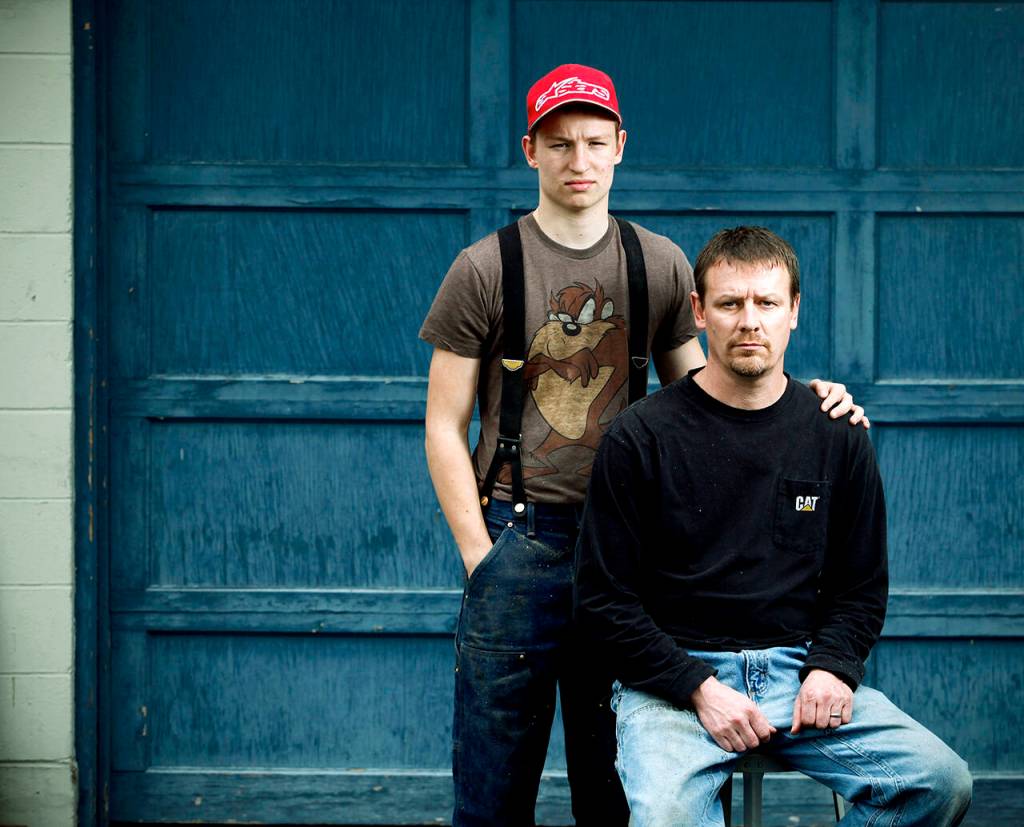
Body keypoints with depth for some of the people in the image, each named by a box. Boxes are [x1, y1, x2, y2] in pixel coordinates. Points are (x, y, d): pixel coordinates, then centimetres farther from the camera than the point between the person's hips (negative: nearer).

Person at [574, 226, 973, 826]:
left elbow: (862, 587, 14)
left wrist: (832, 668, -6)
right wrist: (701, 688, -13)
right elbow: (605, 598, -3)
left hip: (800, 670, 4)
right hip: (675, 676, -4)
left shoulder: (838, 438, 8)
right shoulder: (642, 436, -2)